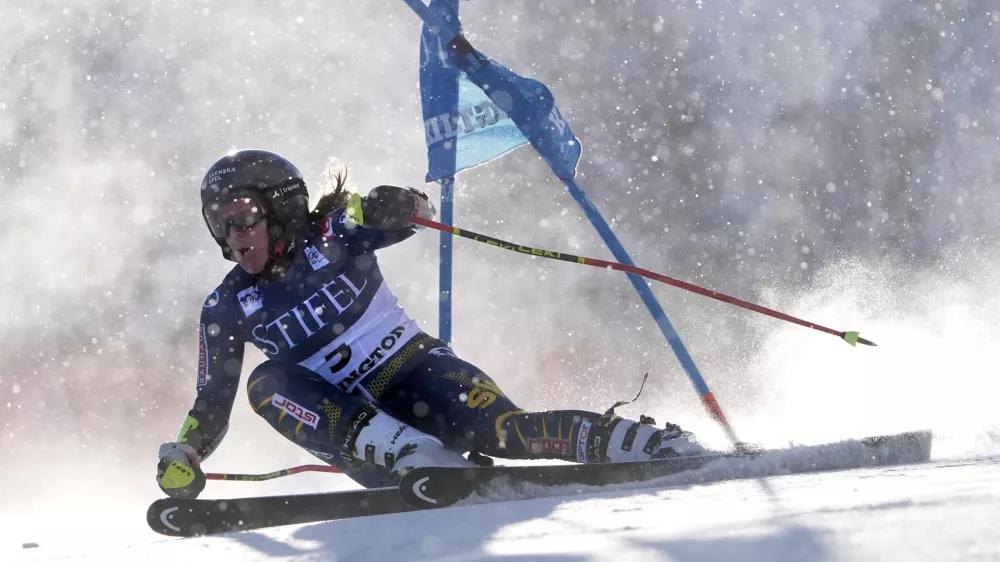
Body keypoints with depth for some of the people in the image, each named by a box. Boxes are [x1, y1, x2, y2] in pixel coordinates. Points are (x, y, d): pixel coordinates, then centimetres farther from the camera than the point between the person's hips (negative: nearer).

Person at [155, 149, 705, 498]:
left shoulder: (327, 237, -3)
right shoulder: (227, 308, 3)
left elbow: (418, 209, -11)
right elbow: (213, 405, 7)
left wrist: (357, 210, -31)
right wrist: (186, 456, -12)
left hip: (413, 366, -2)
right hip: (352, 416, 2)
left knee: (504, 433, -29)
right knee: (267, 383, -26)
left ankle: (660, 444, -25)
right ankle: (414, 456, -40)